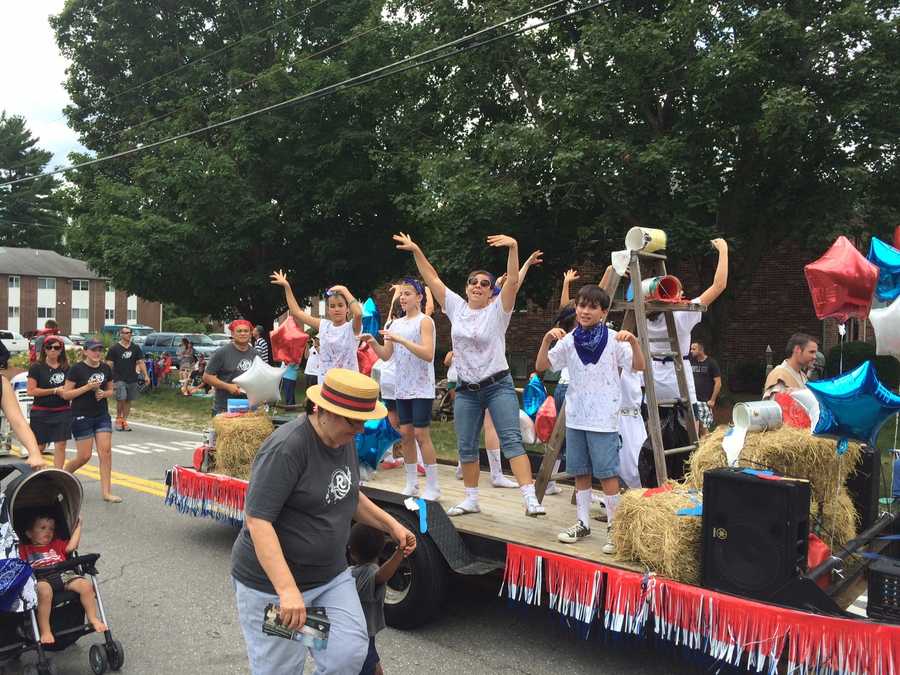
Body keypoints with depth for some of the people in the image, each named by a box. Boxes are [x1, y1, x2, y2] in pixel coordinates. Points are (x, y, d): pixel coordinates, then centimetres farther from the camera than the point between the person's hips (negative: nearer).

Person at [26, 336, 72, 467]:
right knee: (39, 446, 9)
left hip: (63, 412, 2)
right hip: (41, 412, -2)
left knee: (60, 445, -3)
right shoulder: (36, 367, -3)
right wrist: (55, 390, -13)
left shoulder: (66, 368, 6)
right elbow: (31, 391, -10)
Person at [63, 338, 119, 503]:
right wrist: (88, 387, -19)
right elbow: (66, 394, -9)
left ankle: (106, 492, 0)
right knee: (84, 456, 0)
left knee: (106, 452, -4)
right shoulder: (77, 369, -8)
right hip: (82, 417, -4)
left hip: (102, 416, 4)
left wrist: (104, 393, -6)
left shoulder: (106, 368, 5)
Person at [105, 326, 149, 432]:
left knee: (128, 400, 7)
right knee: (121, 399, -14)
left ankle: (124, 420, 19)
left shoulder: (136, 348, 9)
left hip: (132, 379, 4)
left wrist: (146, 375, -1)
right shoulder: (114, 348, 0)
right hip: (119, 379, -4)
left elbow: (141, 362, 9)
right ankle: (118, 418, 7)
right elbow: (109, 365, -1)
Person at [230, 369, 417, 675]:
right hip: (273, 584, -7)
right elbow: (257, 520, -27)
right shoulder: (287, 448, -25)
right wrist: (287, 590, -33)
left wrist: (391, 525, 8)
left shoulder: (345, 441, 2)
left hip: (331, 576, 7)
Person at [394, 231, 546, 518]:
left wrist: (513, 247, -34)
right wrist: (416, 251, -1)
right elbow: (432, 279, 6)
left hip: (498, 386, -4)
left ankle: (530, 499, -17)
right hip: (466, 389, 5)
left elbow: (513, 281, -21)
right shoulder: (456, 307, 5)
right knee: (466, 447, 11)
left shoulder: (497, 310, -6)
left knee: (512, 440, -14)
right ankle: (471, 499, 26)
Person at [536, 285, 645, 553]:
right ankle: (583, 523, 25)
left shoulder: (614, 340, -6)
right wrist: (547, 339, -14)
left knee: (607, 474, -2)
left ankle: (614, 527, 10)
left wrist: (634, 342, -31)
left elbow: (639, 366, -14)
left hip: (604, 419, -4)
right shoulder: (569, 340, 4)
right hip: (575, 418, 4)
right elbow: (541, 366, 0)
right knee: (580, 472, 13)